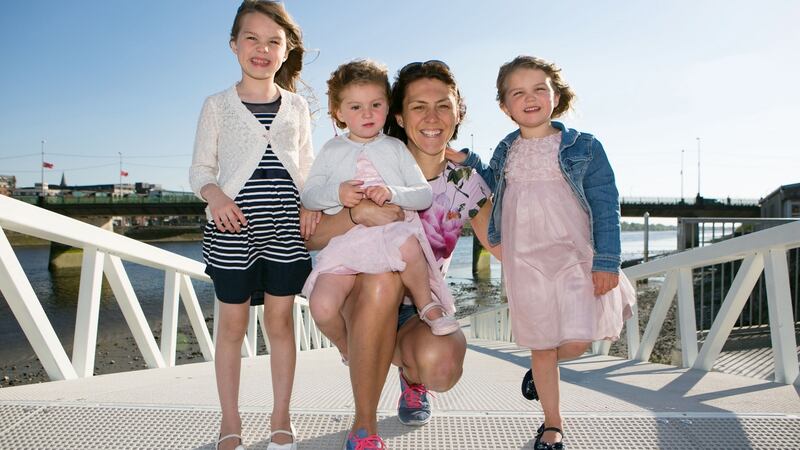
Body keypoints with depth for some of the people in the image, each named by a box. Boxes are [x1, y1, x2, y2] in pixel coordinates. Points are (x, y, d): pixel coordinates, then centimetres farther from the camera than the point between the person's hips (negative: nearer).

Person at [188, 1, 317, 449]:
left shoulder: (297, 106, 9)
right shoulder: (217, 105, 4)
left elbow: (308, 166, 12)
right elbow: (201, 168, 4)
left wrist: (311, 205, -6)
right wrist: (215, 194, -17)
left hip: (284, 227, 1)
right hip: (233, 228, -1)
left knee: (280, 319, 7)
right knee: (232, 322, 7)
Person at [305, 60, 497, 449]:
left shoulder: (466, 183, -3)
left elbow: (506, 247, 8)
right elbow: (309, 237, -16)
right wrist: (360, 212, -32)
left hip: (422, 311, 1)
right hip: (362, 303, -1)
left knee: (440, 363, -33)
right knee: (382, 276, -37)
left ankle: (413, 378, 10)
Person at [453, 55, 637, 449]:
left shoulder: (584, 147, -2)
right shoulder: (506, 151, 9)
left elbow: (606, 207, -4)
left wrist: (607, 261, -10)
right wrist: (468, 161, 17)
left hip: (574, 256, -2)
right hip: (524, 262, 3)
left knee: (575, 343, -9)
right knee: (540, 344, 10)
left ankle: (542, 367, 28)